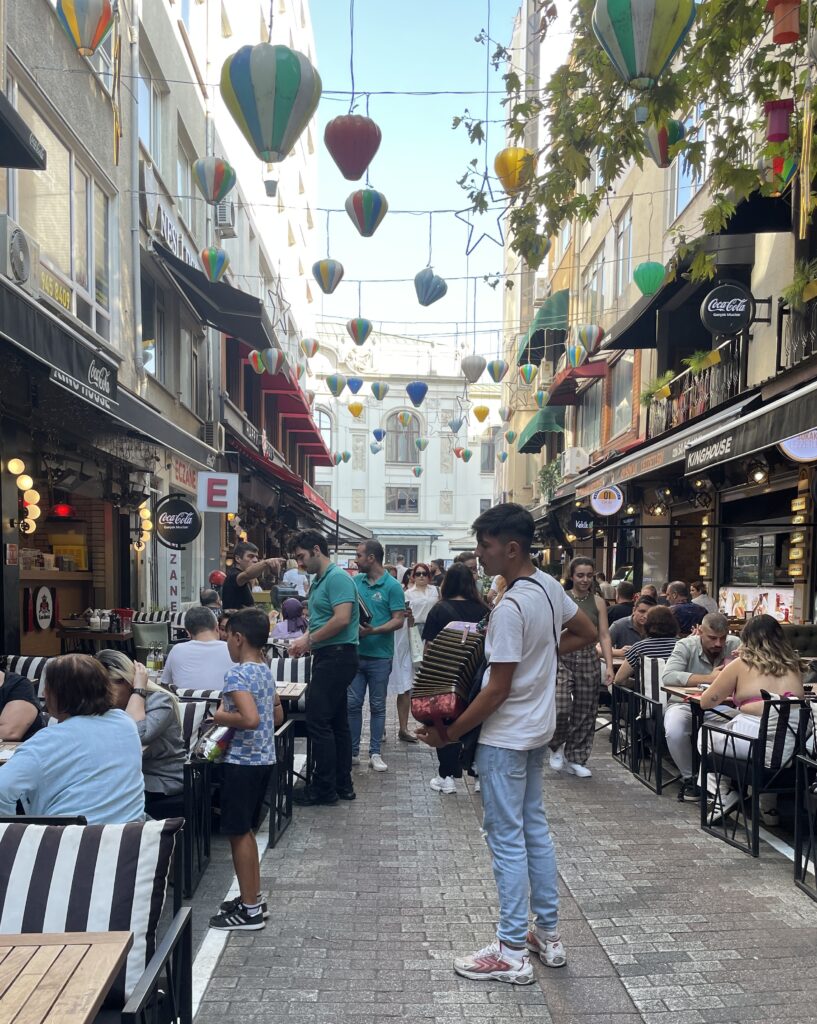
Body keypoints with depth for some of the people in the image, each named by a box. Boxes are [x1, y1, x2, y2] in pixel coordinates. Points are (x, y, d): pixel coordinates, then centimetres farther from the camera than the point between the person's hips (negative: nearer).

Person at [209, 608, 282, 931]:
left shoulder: (237, 675, -19)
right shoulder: (265, 671, 9)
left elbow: (250, 718, -31)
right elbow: (277, 715, 18)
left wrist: (222, 717, -16)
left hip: (242, 762, -9)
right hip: (264, 758, 9)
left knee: (238, 832, 2)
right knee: (245, 831, 19)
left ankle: (250, 911, 10)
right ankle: (252, 896, 28)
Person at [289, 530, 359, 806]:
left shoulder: (338, 577, -13)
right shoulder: (318, 581, 17)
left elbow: (341, 619, -23)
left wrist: (309, 640, -15)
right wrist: (305, 639, 4)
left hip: (337, 656, -10)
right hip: (329, 657, 10)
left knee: (318, 721, -8)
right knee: (337, 722, 13)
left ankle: (324, 788, 0)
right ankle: (342, 785, 20)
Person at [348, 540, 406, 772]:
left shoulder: (392, 586, -7)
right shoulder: (355, 582, 7)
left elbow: (398, 620, -11)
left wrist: (374, 630, -23)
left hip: (379, 655, -4)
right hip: (355, 653, 4)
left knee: (377, 706, 7)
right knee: (353, 704, 7)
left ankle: (375, 753, 16)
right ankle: (353, 752, 17)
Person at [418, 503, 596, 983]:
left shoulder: (510, 608, -25)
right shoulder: (549, 586, 1)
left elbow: (497, 690, -23)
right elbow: (588, 634, 14)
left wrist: (449, 733, -15)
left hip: (506, 737, -9)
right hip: (539, 729, 9)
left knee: (507, 838, 1)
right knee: (535, 827, 18)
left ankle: (513, 953, 12)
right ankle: (549, 934, 29)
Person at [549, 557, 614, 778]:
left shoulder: (598, 602, 5)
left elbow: (604, 635, 4)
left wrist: (609, 665, -4)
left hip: (588, 659, 3)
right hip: (562, 658, -3)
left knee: (584, 711, 7)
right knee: (561, 708, -15)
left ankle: (575, 758, 21)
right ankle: (557, 746, 13)